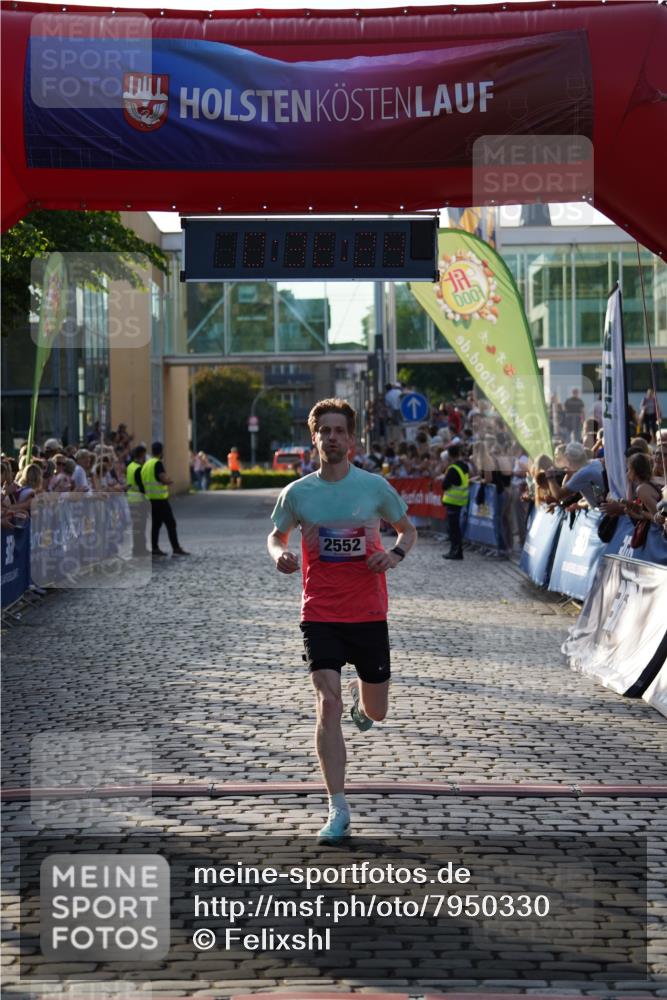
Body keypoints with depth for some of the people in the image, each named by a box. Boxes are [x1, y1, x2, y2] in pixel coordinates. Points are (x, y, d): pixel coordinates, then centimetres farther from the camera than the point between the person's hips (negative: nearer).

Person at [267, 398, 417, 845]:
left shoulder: (374, 486, -2)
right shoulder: (297, 493, 0)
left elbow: (408, 529, 11)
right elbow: (276, 535, 15)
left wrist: (396, 554, -11)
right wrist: (280, 556, -8)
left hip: (368, 614, 1)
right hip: (320, 614, -1)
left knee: (376, 712, 10)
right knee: (328, 704, -14)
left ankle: (361, 695, 51)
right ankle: (338, 811, -8)